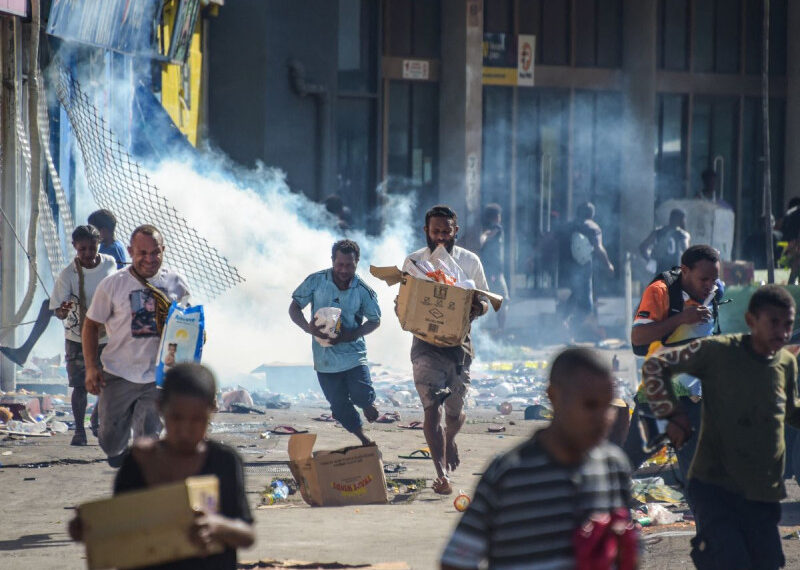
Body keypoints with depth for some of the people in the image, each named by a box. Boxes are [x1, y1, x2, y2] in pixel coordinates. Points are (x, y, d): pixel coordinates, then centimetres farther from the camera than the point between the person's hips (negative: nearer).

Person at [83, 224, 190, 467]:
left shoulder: (176, 284, 2)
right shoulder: (112, 285, -4)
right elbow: (91, 325, 3)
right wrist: (91, 367, -6)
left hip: (158, 378, 1)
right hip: (119, 375, -1)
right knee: (111, 443, 5)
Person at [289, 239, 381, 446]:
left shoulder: (363, 291, -6)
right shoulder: (316, 281, -6)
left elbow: (375, 321, 3)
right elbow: (294, 308, 1)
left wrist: (350, 335, -15)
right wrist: (308, 327, -21)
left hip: (353, 353, -1)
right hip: (325, 357, 1)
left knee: (362, 396, -17)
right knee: (340, 407, 5)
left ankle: (367, 403, 21)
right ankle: (364, 440, 27)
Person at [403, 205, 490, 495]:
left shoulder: (470, 261, 4)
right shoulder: (414, 262, 2)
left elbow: (485, 302, 10)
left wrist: (478, 307, -14)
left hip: (459, 341, 2)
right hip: (426, 343, -2)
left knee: (455, 411, 10)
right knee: (432, 408, -14)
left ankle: (450, 440, 46)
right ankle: (442, 474, -16)